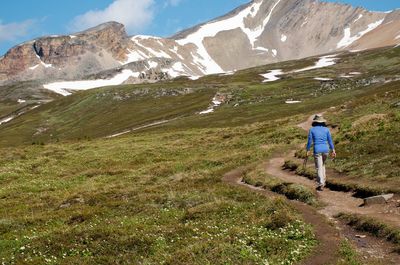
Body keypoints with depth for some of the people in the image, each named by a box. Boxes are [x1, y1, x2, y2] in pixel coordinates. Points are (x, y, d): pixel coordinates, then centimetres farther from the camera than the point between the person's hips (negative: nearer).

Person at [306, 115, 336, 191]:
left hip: (317, 150, -3)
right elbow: (330, 140, 2)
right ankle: (323, 181, 24)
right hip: (325, 150, 3)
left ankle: (321, 185, -10)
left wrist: (308, 151, 5)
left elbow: (309, 141, -3)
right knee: (322, 164, 27)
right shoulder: (326, 129, 5)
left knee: (319, 168, 0)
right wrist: (333, 150, 2)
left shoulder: (312, 129, -2)